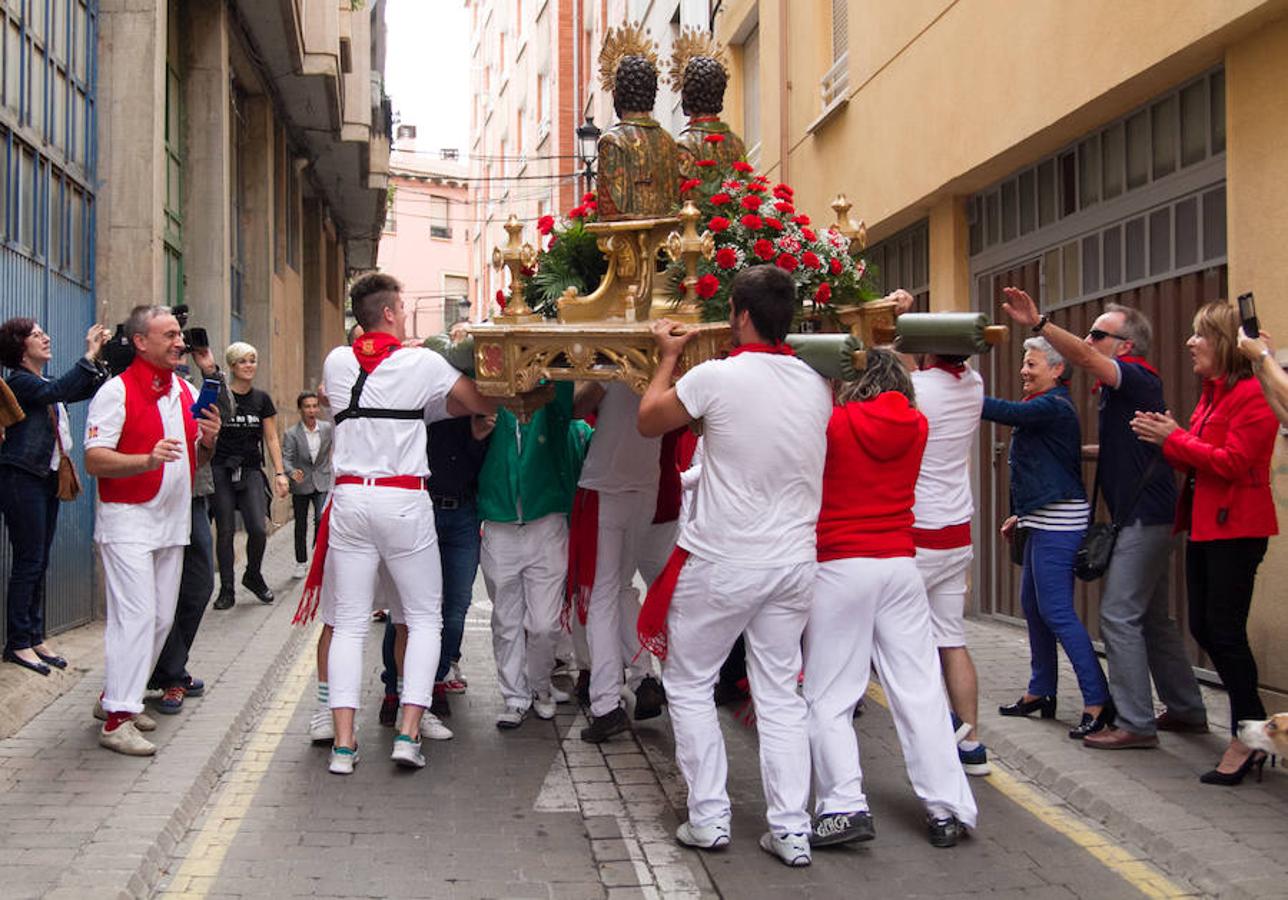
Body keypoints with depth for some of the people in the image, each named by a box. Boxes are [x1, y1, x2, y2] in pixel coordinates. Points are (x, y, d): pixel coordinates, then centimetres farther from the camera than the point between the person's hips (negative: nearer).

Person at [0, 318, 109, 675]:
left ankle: (35, 637, 16)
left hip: (46, 478, 9)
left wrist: (103, 357, -1)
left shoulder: (42, 383, 17)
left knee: (39, 563, 10)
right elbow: (59, 390, -27)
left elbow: (85, 390, 13)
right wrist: (90, 355, -25)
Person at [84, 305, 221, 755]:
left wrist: (208, 441, -2)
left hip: (172, 521, 7)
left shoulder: (187, 392, 12)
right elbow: (94, 460, -16)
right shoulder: (117, 391, -9)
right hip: (128, 520, -7)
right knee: (135, 616, -12)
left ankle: (116, 696, 24)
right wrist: (148, 459, -30)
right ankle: (117, 720, -8)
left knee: (161, 618, 10)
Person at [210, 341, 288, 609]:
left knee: (258, 528, -10)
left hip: (251, 470, 2)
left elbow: (272, 438, 11)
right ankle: (227, 590, 9)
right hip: (221, 470, -2)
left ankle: (253, 576, 16)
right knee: (225, 531, -2)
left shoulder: (262, 399, 9)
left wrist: (279, 473, 4)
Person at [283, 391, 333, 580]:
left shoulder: (327, 428, -4)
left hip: (322, 482, 0)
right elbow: (286, 458, -18)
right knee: (301, 525, 10)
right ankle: (301, 562, 23)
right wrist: (292, 472, -37)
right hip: (301, 484, 0)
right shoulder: (292, 434, -11)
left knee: (322, 520, -15)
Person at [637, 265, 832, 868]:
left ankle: (709, 818, 12)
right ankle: (791, 830, 10)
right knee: (779, 694, 11)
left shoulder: (715, 377, -15)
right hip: (794, 563, 5)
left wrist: (667, 356, 16)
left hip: (720, 563, -4)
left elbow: (648, 422, 2)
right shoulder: (816, 385, 1)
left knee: (689, 683, 12)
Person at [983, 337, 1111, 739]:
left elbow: (1006, 412, -27)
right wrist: (1022, 513, 24)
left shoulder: (1053, 406, -13)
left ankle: (1098, 701, -11)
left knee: (1057, 612, -12)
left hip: (1058, 523, -11)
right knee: (1033, 605, 14)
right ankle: (1040, 693, 24)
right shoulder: (1043, 407, 19)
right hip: (1043, 521, 11)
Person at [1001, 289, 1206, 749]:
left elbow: (1084, 358, -31)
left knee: (1119, 616, -10)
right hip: (1145, 517, 11)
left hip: (1144, 518, -11)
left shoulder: (1139, 378, -13)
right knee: (1152, 617, 17)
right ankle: (1186, 708, 26)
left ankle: (1135, 723, -7)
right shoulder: (1123, 386, 16)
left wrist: (1038, 323, -38)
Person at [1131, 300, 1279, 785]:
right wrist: (1166, 439, -1)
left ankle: (1248, 738, 4)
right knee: (1203, 627, 11)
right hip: (1204, 524, 10)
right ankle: (1251, 728, 21)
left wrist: (1175, 438, -14)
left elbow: (1231, 462, -21)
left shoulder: (1252, 395, -15)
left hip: (1235, 527, -10)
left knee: (1225, 630, -7)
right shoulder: (1211, 394, 15)